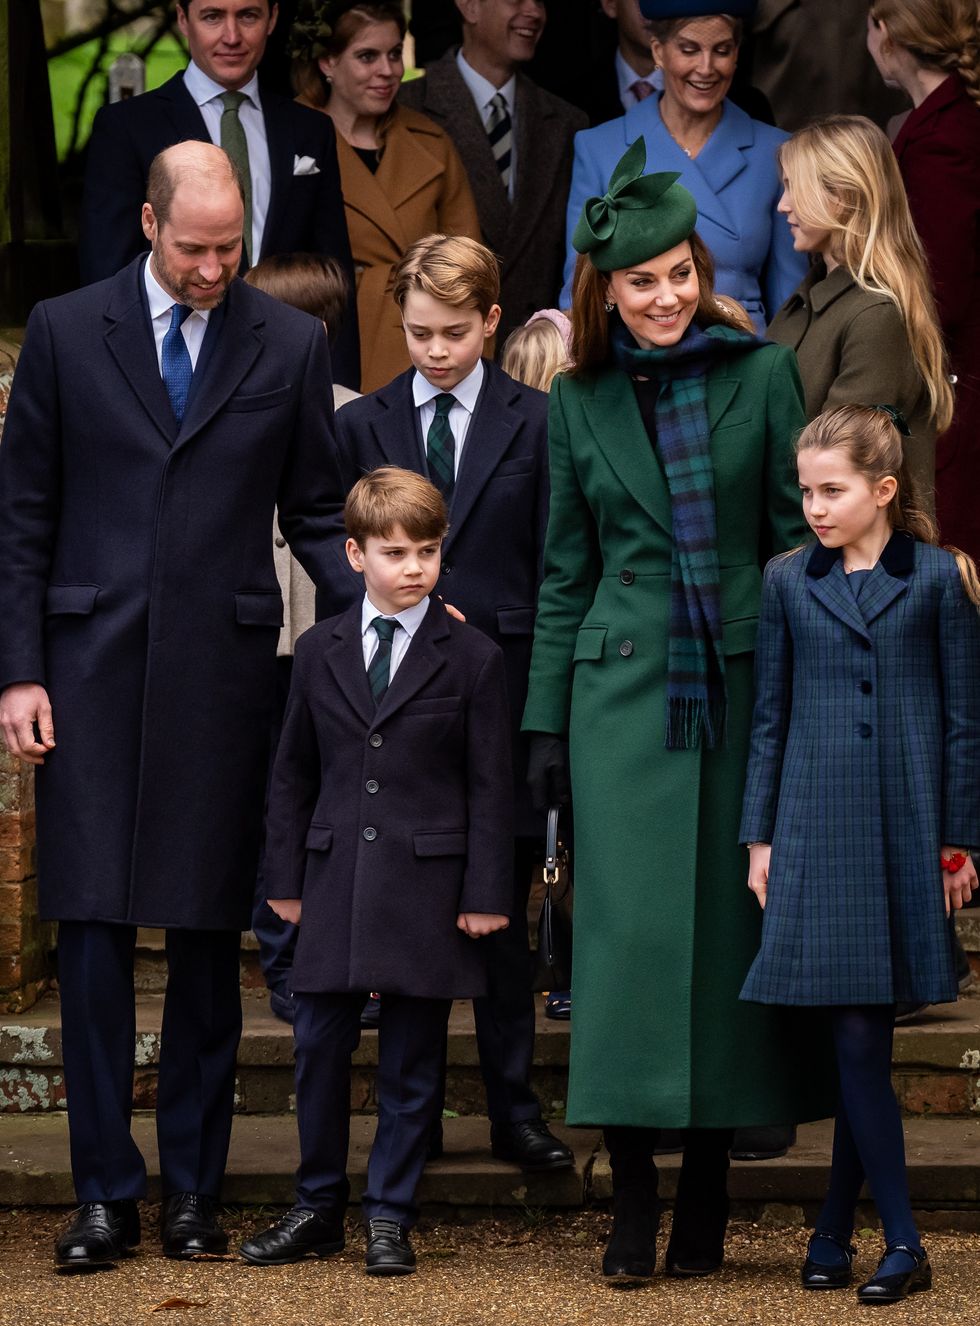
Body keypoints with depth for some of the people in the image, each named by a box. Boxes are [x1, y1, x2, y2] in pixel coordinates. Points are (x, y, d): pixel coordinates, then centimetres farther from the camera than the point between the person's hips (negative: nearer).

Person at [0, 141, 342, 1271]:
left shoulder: (290, 346, 6)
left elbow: (315, 518, 11)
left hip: (223, 669, 1)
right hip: (91, 668, 0)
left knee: (208, 934, 4)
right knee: (91, 926, -2)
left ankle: (193, 1187, 13)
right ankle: (105, 1192, 5)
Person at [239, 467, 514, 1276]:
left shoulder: (472, 658, -1)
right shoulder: (321, 651, 8)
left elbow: (490, 784, -2)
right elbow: (294, 773, 13)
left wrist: (485, 892, -6)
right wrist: (287, 876, 8)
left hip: (426, 885, -3)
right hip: (335, 879, 3)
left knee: (412, 1058, 3)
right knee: (319, 1046, 5)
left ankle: (390, 1216, 12)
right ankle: (319, 1208, 19)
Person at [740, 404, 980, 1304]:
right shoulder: (788, 583, 8)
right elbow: (770, 717, 11)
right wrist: (760, 836, 8)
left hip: (907, 827, -1)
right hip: (816, 825, 1)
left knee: (864, 1034, 1)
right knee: (856, 1034, -4)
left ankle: (835, 1228, 12)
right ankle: (900, 1241, 1)